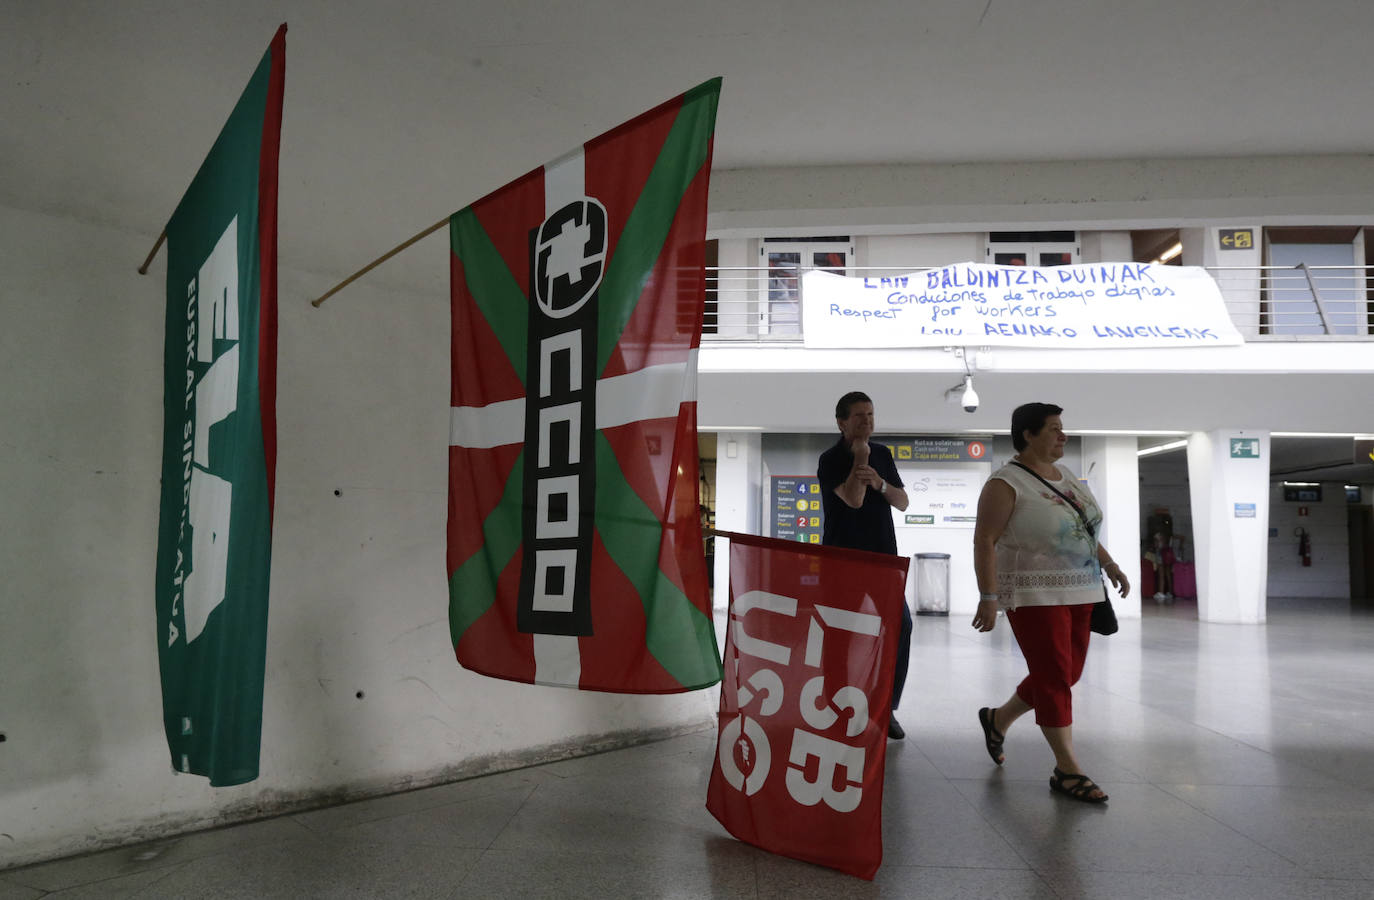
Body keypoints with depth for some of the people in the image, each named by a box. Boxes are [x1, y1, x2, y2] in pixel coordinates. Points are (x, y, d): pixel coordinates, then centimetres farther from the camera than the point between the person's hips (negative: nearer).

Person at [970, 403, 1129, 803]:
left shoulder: (1066, 477, 12)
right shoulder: (1006, 484, -12)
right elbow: (985, 541, -17)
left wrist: (1110, 565, 13)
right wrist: (988, 597, -22)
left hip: (1078, 592, 8)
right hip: (1034, 595, -8)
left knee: (1066, 675, 13)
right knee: (1054, 678, -4)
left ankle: (998, 718, 32)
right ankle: (1067, 769, 7)